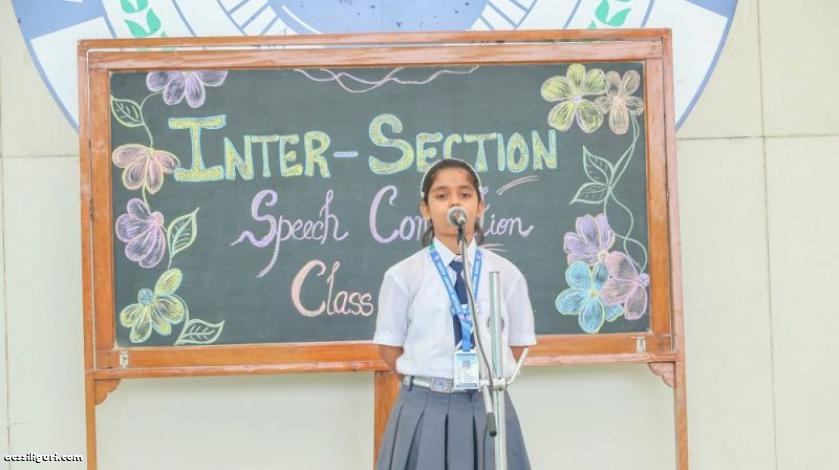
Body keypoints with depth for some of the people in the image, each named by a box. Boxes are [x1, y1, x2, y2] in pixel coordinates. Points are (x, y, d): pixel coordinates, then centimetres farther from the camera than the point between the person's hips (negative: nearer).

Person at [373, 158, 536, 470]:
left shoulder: (507, 275, 2)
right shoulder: (403, 276, -2)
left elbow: (518, 343, 10)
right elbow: (389, 346, 4)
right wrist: (427, 384, -2)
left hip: (488, 408, 1)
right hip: (424, 410, -1)